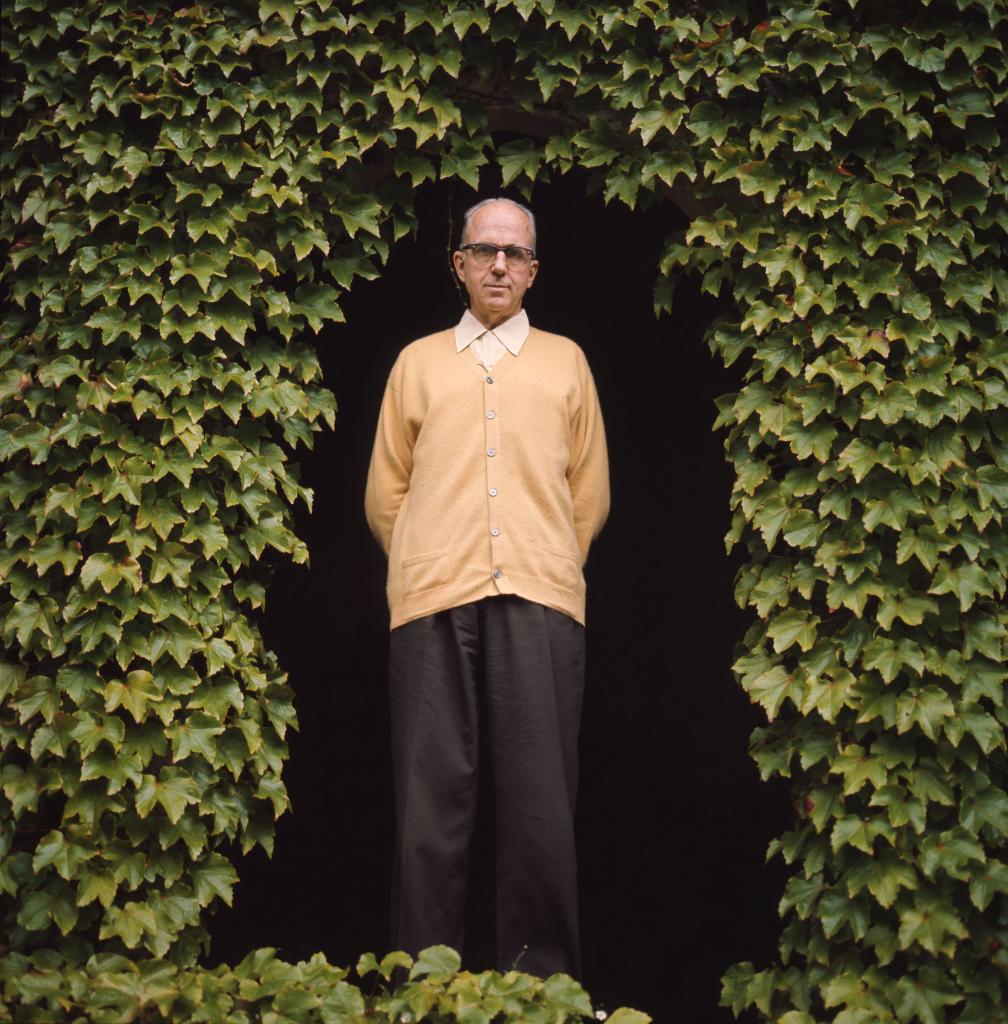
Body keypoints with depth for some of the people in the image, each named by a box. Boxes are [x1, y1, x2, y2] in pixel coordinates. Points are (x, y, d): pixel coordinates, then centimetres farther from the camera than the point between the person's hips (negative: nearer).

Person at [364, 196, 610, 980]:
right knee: (432, 796, -2)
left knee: (540, 798, -4)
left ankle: (542, 976, 0)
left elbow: (590, 493, 18)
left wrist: (549, 564, 11)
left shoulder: (565, 361, 18)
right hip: (434, 600, 0)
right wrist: (428, 566, 10)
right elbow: (385, 491, 17)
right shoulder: (418, 362, 19)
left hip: (540, 600, 0)